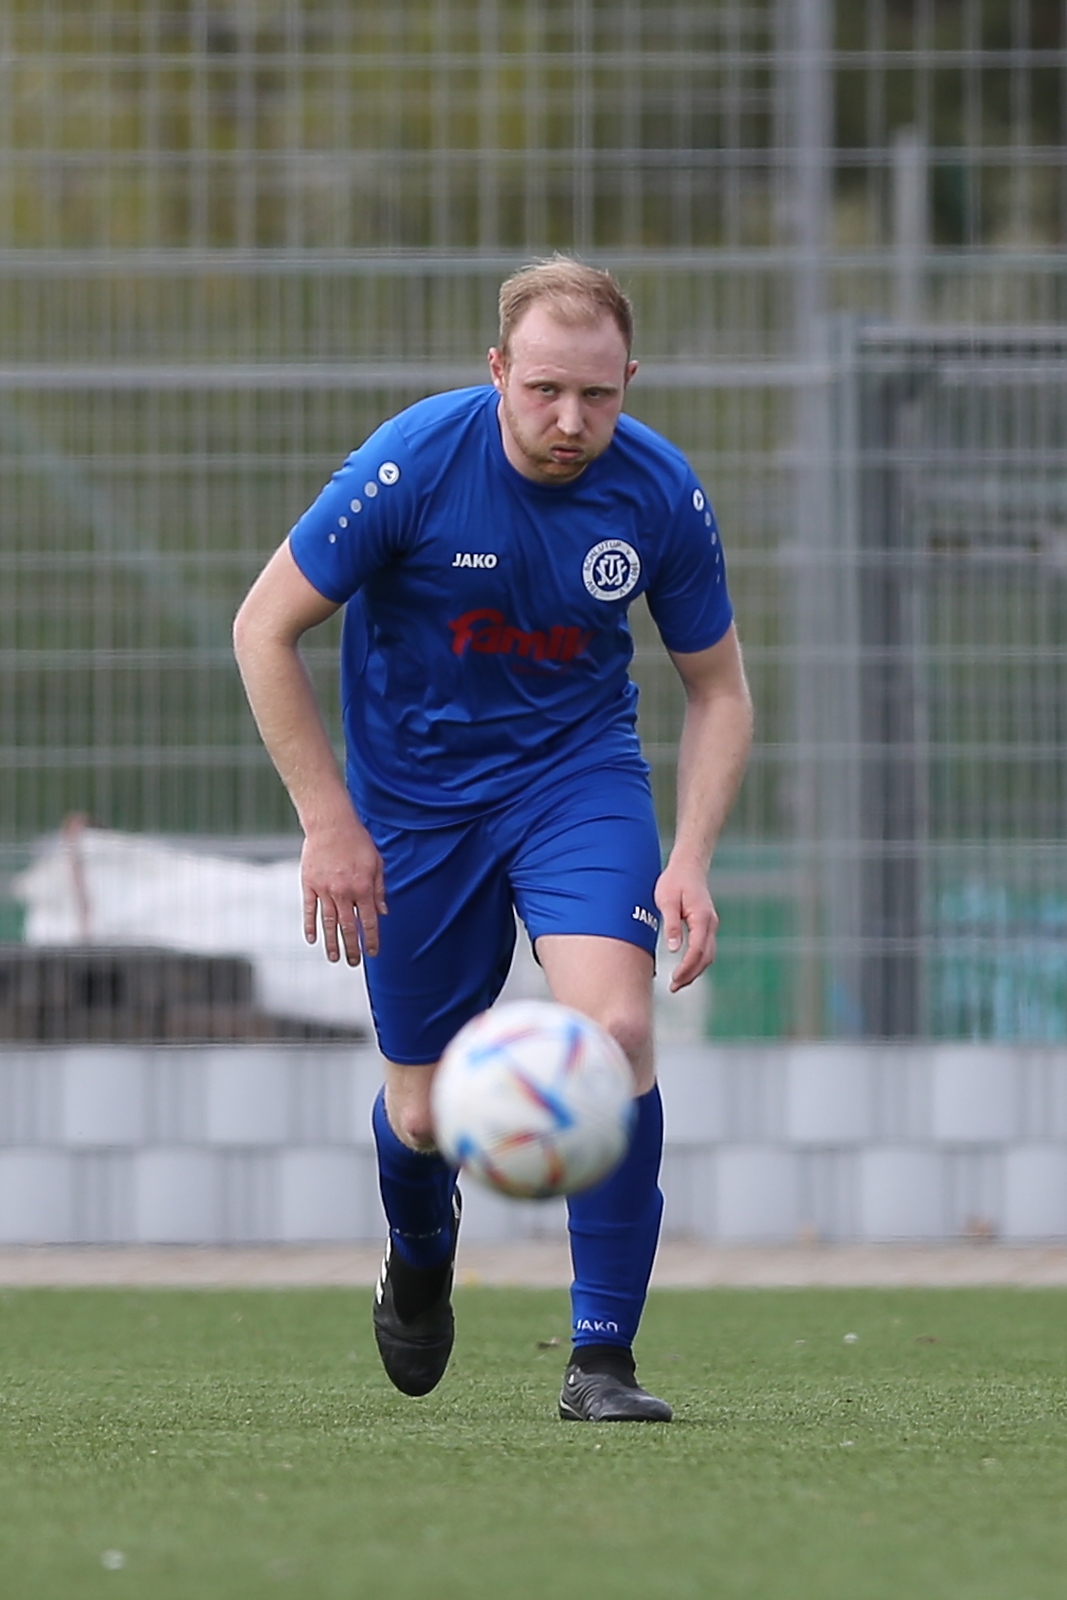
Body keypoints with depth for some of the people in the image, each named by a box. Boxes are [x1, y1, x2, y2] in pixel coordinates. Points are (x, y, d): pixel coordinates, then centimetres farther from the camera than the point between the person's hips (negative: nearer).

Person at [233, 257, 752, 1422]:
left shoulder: (660, 493, -14)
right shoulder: (411, 465, -22)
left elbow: (717, 687, 0)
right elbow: (265, 628, -12)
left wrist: (690, 862, -13)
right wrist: (328, 824, -15)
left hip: (580, 769, 1)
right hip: (415, 790, -1)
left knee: (614, 1029, -23)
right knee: (424, 1113, 5)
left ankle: (603, 1357, -13)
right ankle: (420, 1257, 43)